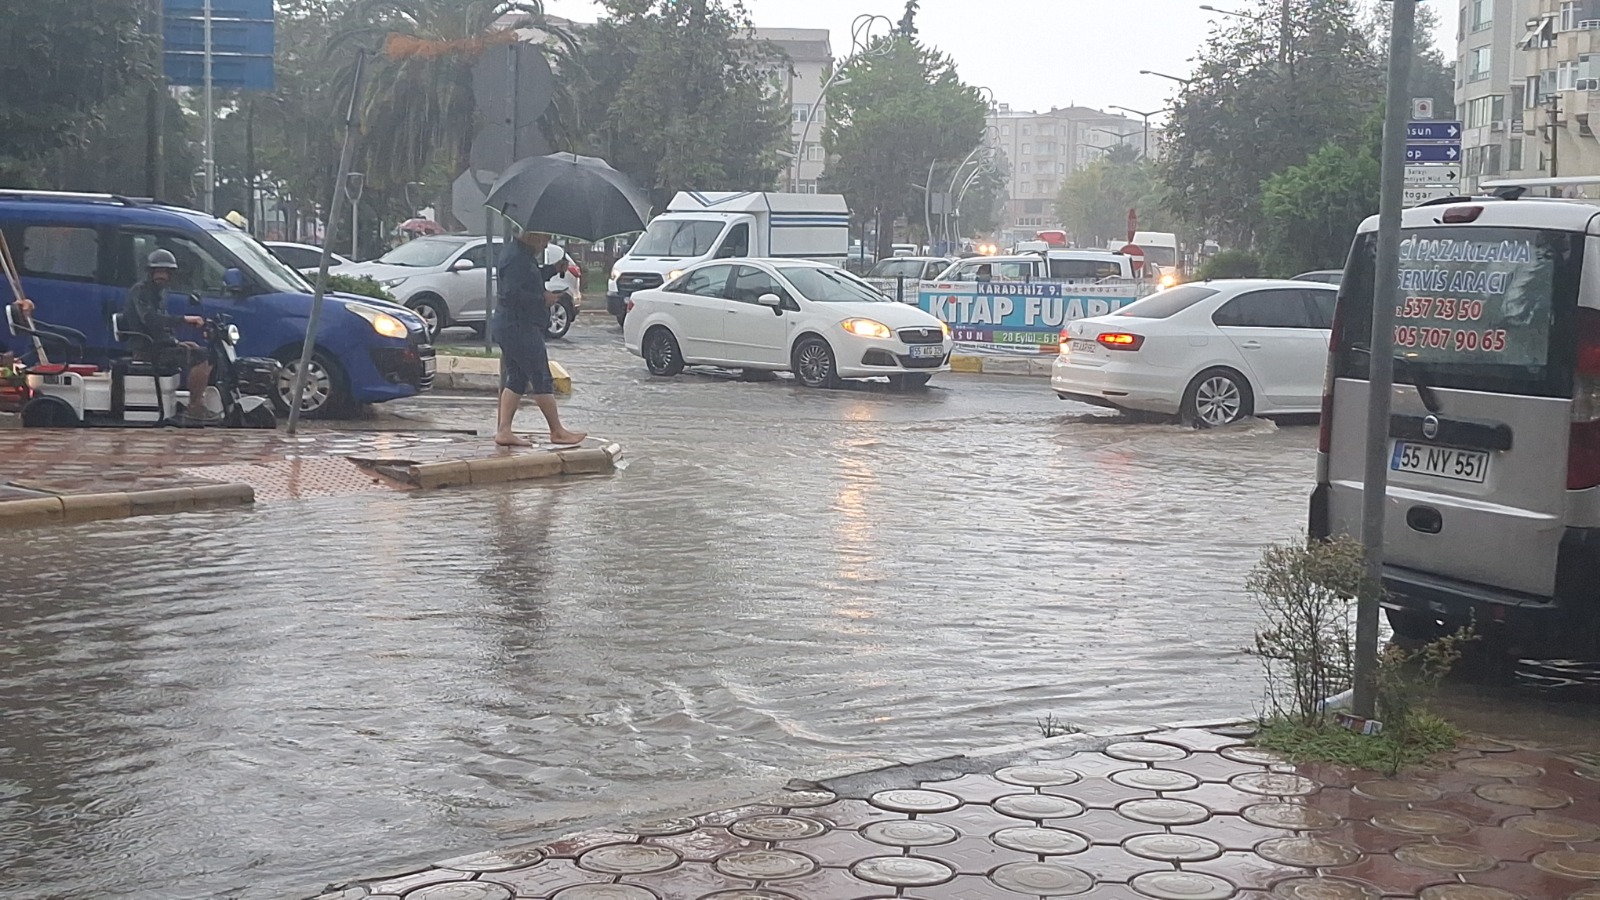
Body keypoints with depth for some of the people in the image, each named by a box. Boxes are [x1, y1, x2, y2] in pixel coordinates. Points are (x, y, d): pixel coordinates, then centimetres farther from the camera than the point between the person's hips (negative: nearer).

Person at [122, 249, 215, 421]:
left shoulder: (159, 292, 21)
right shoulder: (140, 291, -9)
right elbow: (150, 319, -27)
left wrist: (176, 342, 13)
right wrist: (184, 319, -31)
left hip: (160, 344, 10)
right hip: (147, 349, -10)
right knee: (199, 357, -23)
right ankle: (194, 406, -20)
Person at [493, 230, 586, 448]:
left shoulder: (525, 256, 15)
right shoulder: (517, 258, -18)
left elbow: (530, 279, 30)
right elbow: (512, 293, -25)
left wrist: (554, 269, 15)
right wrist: (543, 299, -17)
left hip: (511, 326, 11)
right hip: (520, 327, -11)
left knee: (516, 380, 11)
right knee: (542, 380, -3)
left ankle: (503, 430, 10)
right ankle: (557, 431, 3)